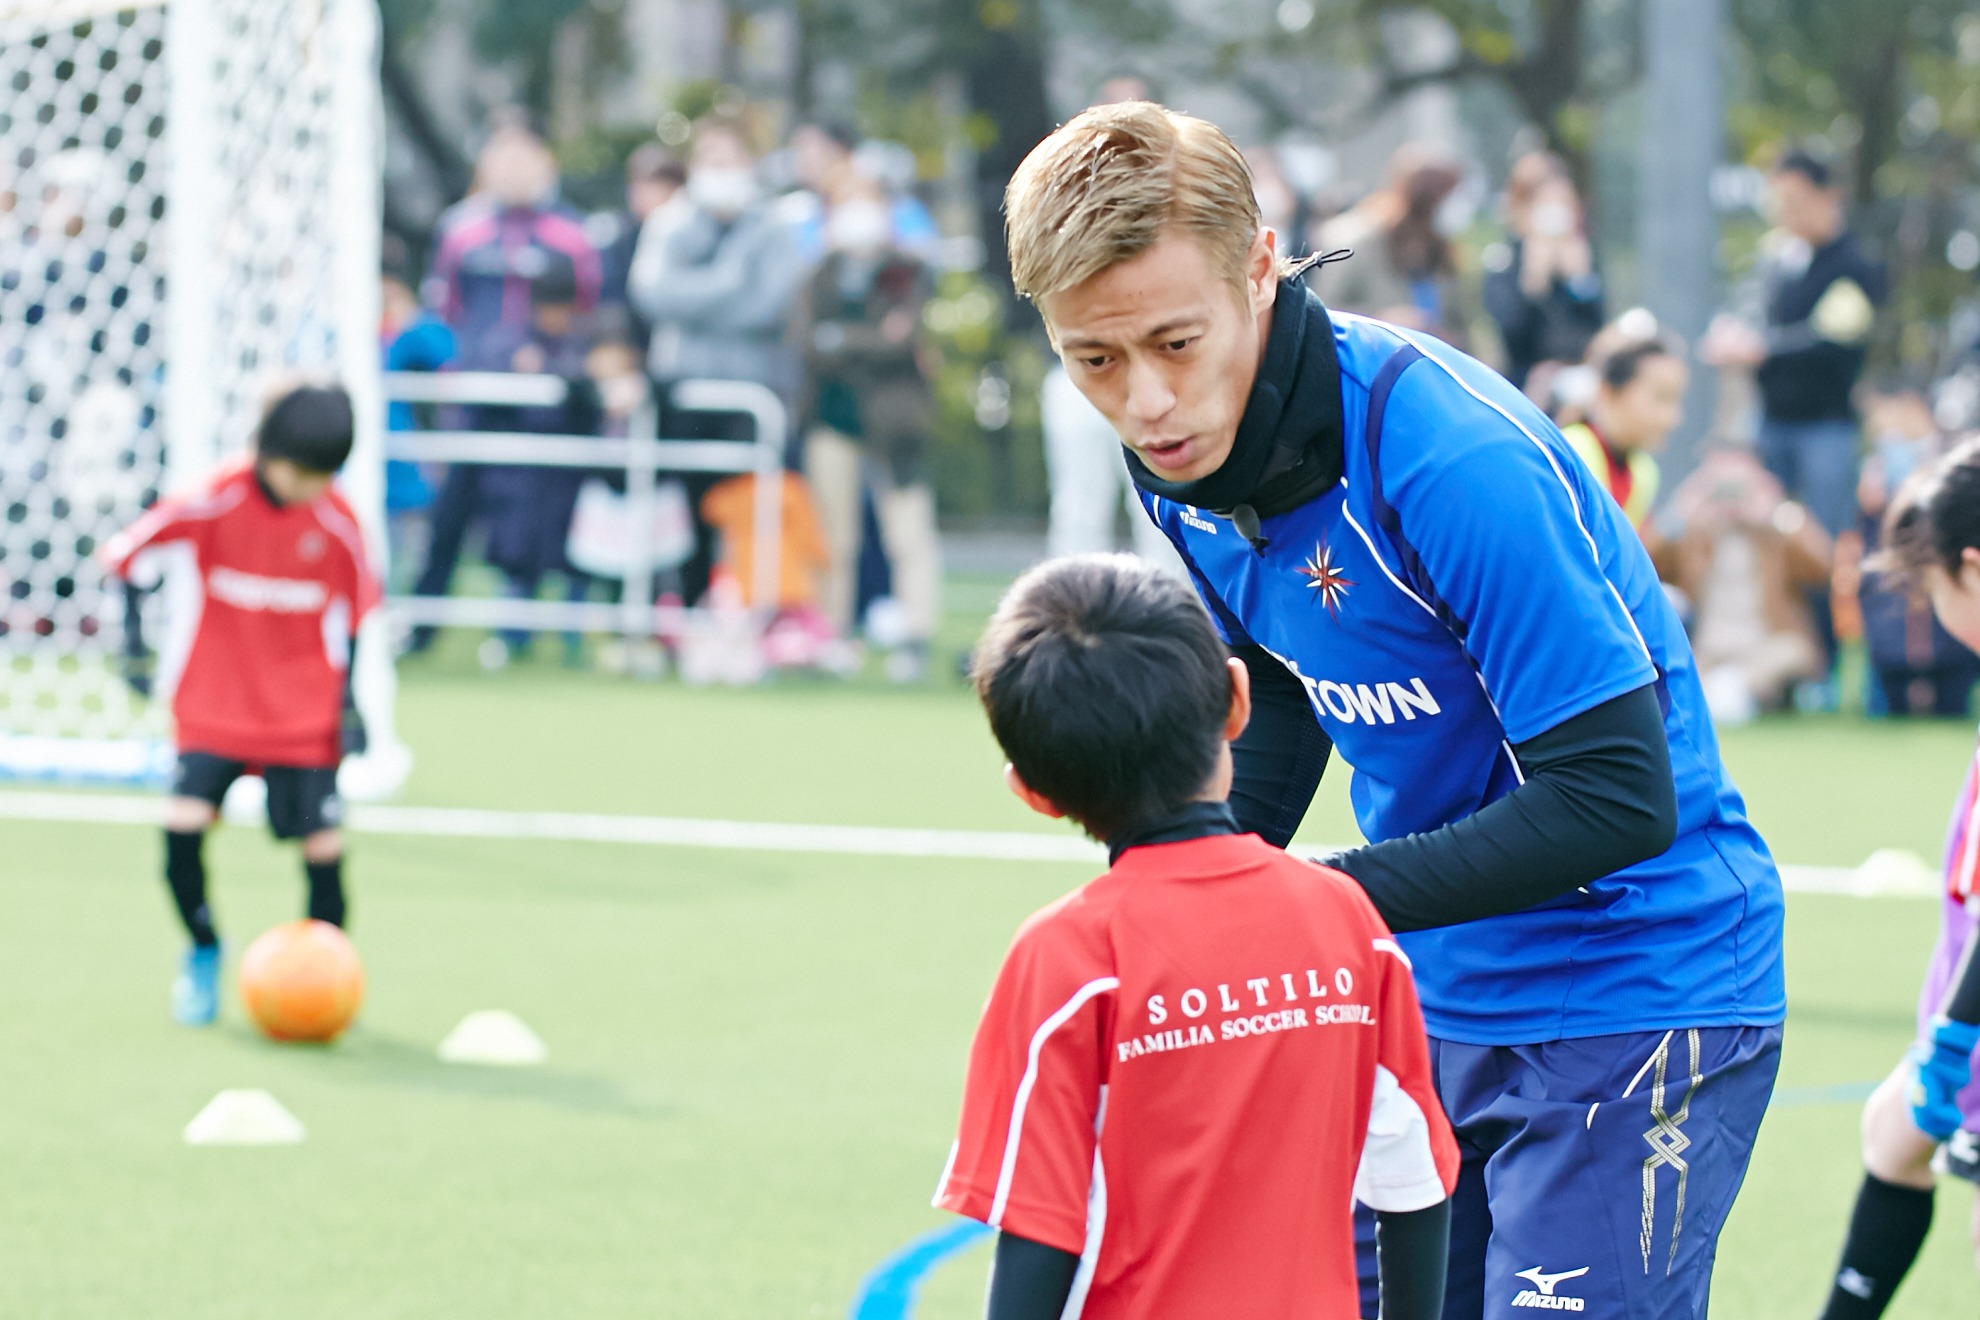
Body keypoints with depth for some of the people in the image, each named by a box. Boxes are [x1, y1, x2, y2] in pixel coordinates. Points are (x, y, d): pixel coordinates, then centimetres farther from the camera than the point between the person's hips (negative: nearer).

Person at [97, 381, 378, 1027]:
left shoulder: (337, 523, -8)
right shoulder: (211, 504, -15)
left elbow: (353, 615, 5)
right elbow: (123, 557, -6)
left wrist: (350, 701, 3)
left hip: (303, 716, 1)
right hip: (214, 705, -1)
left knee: (322, 842, -6)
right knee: (184, 822, -17)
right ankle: (203, 954, 8)